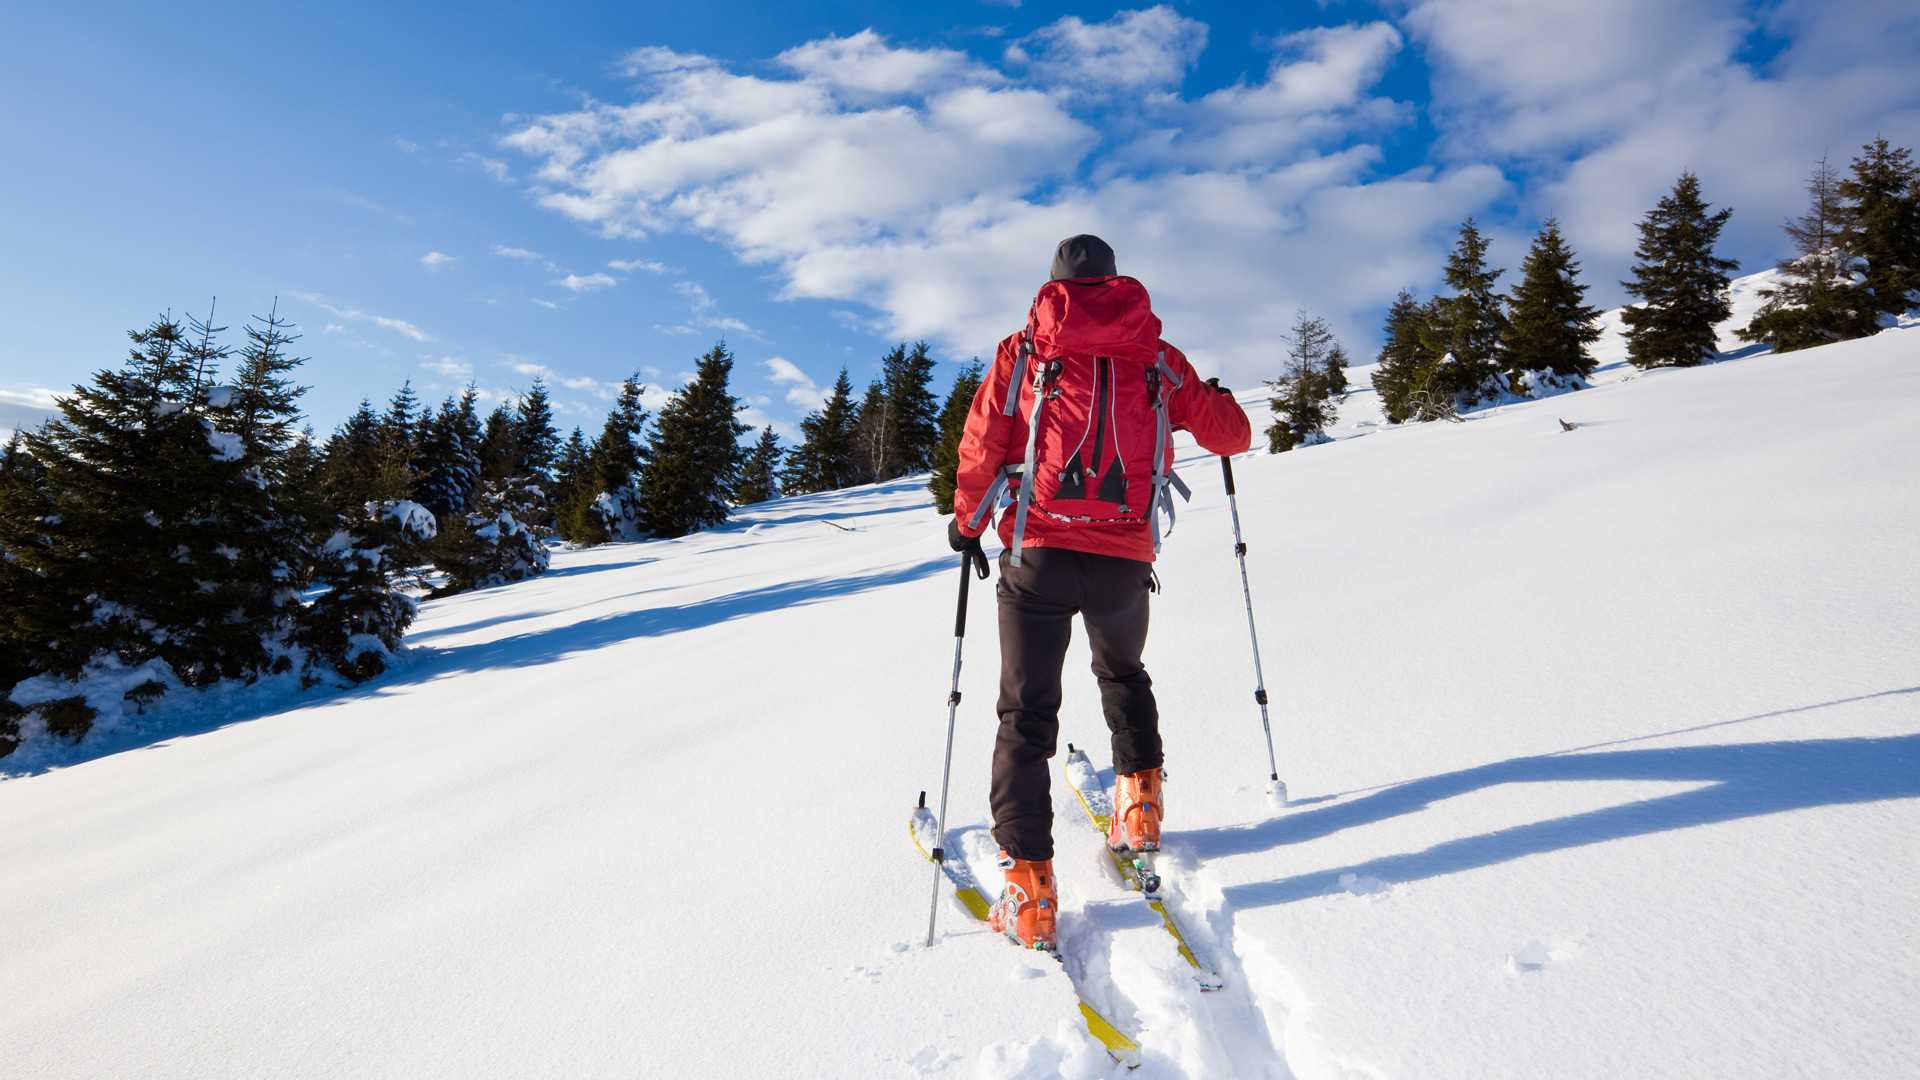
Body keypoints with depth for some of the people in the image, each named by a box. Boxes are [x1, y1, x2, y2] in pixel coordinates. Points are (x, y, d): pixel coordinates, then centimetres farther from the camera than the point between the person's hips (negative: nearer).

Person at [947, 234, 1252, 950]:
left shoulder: (1021, 351, 5)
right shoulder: (1158, 359, 9)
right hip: (1126, 560, 2)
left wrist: (966, 523, 18)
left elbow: (980, 451, 2)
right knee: (1123, 675, 31)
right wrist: (1218, 401, 38)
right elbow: (1232, 437, 15)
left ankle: (1028, 887, 1)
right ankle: (1139, 805, 31)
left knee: (1027, 713, 5)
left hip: (1038, 552, -2)